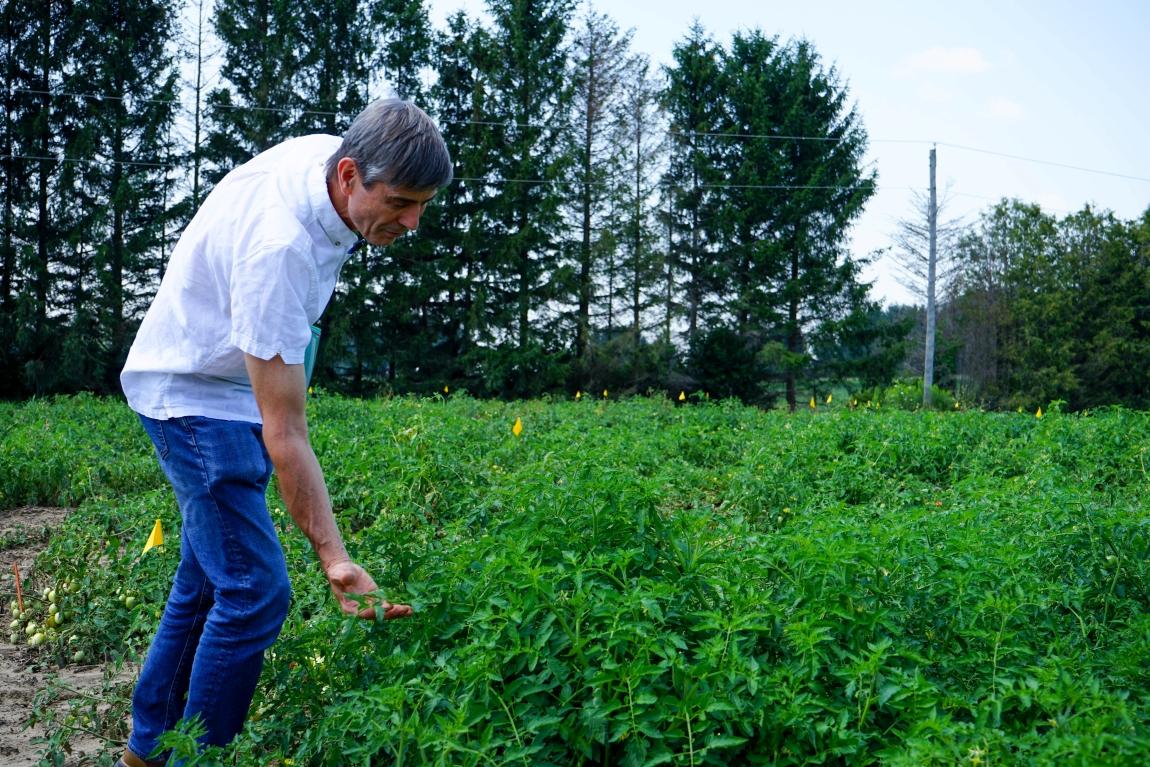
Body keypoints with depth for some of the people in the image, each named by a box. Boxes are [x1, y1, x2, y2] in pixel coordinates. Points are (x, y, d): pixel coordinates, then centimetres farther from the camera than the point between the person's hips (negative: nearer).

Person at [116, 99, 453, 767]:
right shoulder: (278, 251, -36)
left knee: (207, 578, 14)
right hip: (193, 395, -9)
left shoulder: (326, 151, -11)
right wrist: (334, 555, -39)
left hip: (238, 387, 9)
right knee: (255, 591, -13)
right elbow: (284, 435, -35)